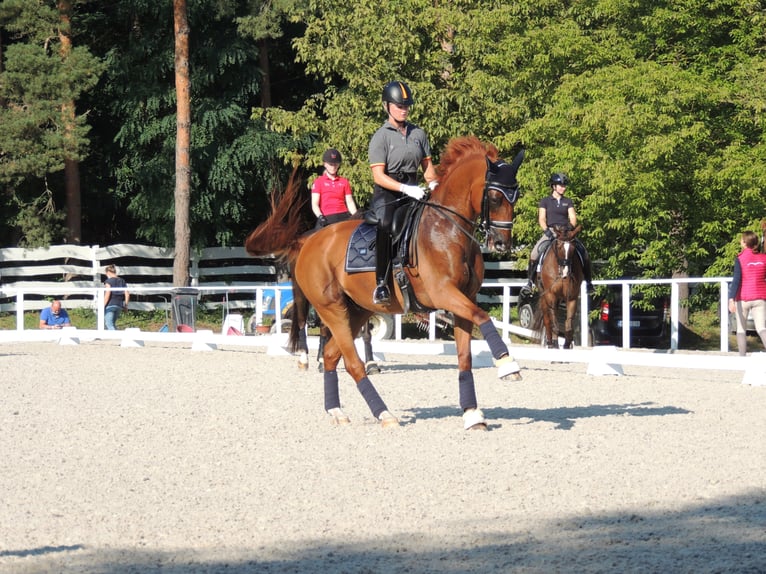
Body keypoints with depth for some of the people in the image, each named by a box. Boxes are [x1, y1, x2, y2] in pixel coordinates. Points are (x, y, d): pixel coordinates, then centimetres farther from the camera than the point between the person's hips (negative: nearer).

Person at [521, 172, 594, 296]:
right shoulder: (545, 201, 8)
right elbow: (541, 219, 0)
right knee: (535, 253, -24)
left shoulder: (568, 201, 14)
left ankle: (588, 281, -1)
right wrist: (546, 230, -17)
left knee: (584, 253, -15)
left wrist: (571, 226, -16)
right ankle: (529, 281, -15)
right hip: (550, 232, -2)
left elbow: (573, 218, 5)